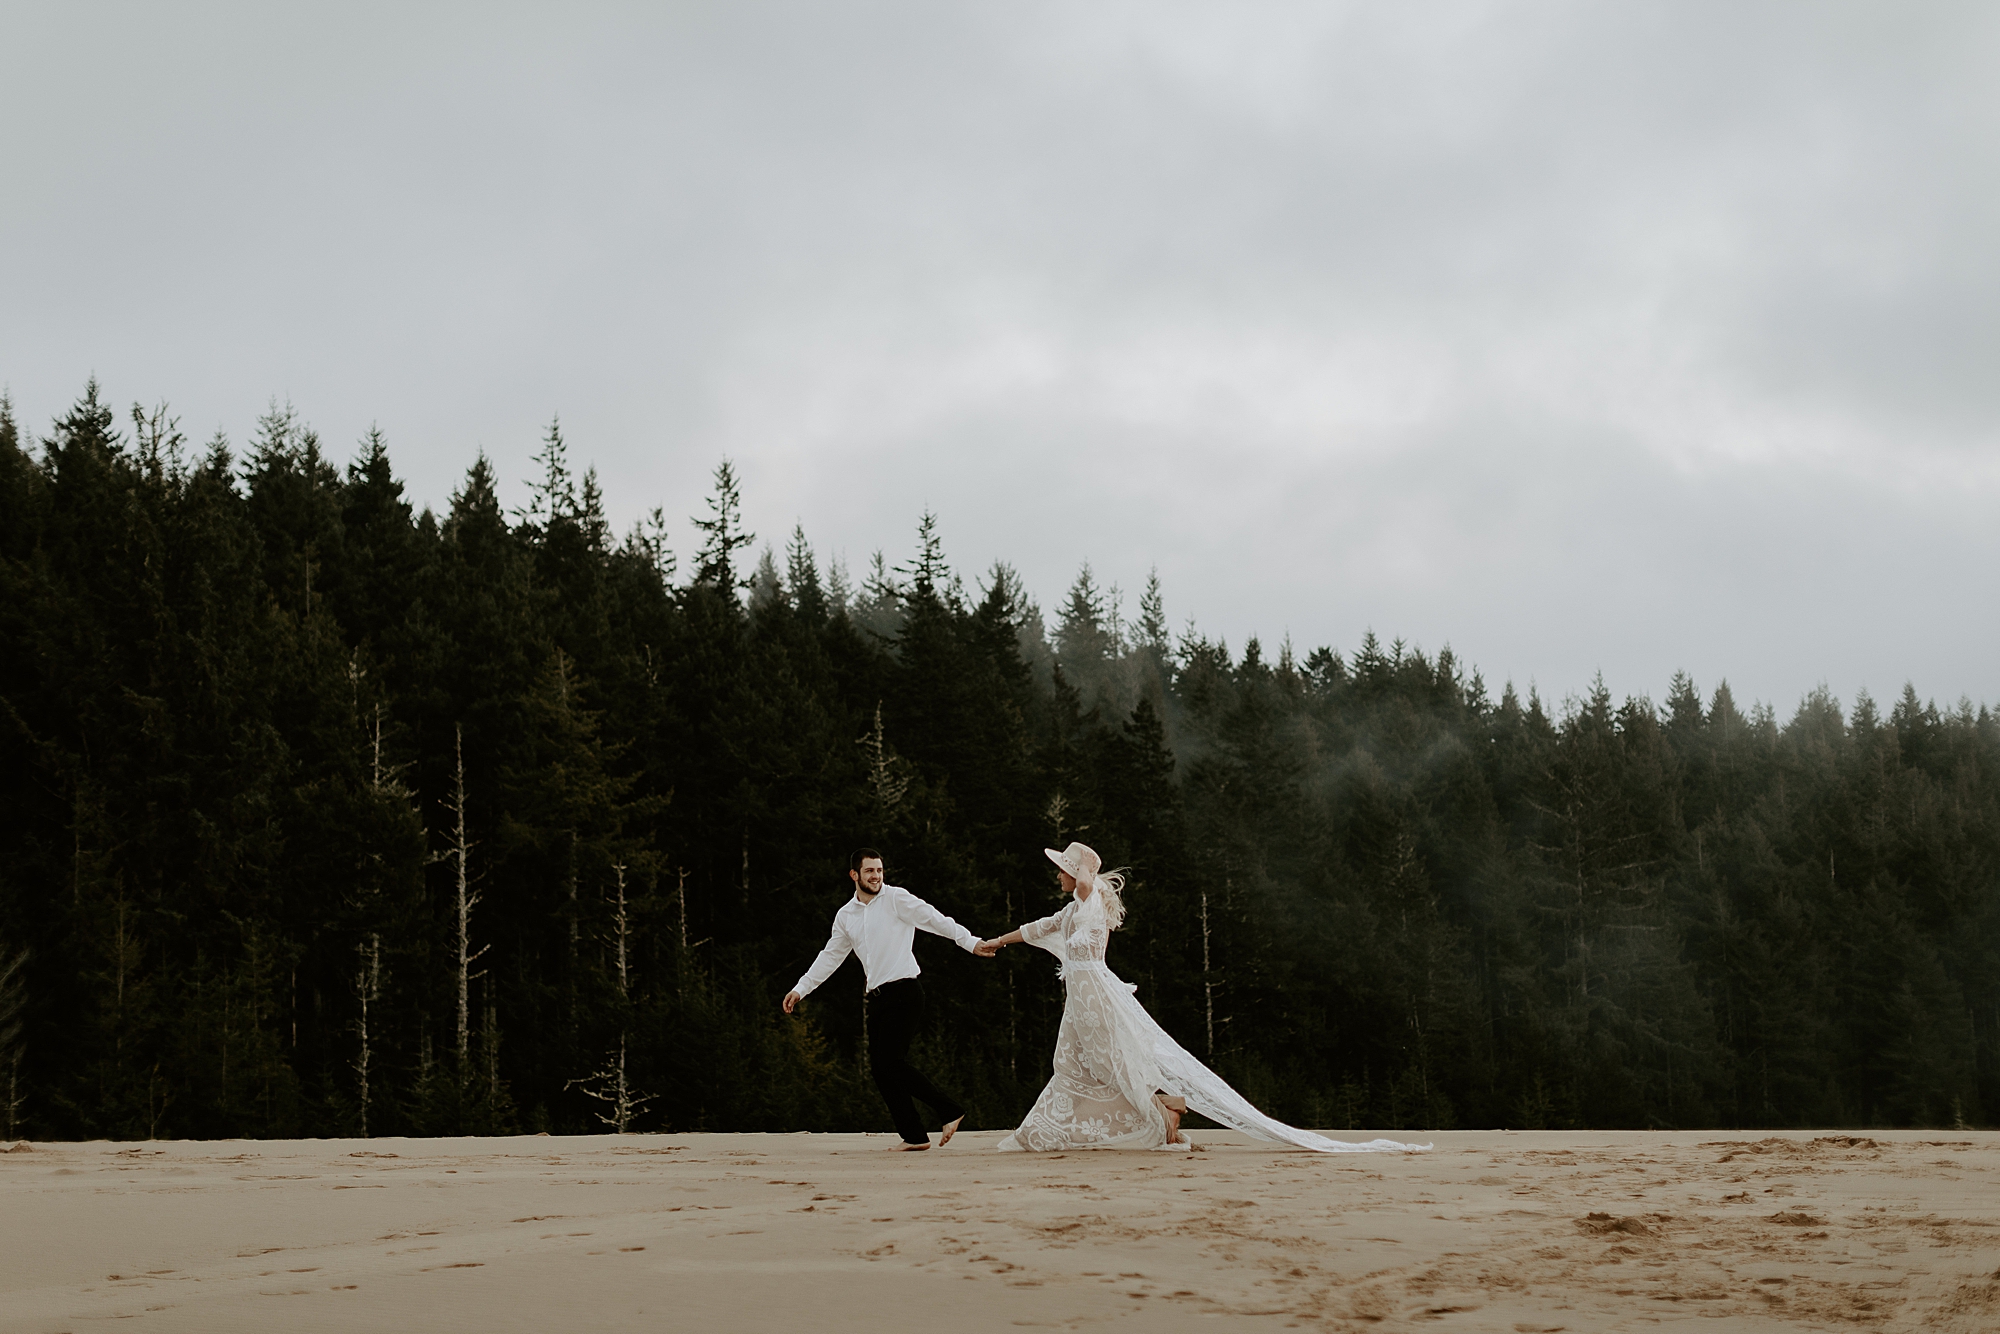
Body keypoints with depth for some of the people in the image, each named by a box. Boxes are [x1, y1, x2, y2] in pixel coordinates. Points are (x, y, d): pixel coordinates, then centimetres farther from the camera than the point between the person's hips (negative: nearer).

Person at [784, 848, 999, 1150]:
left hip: (904, 992, -7)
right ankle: (914, 1136, 5)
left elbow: (935, 920, -9)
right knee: (880, 1068, 1)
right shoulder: (846, 916, 16)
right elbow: (830, 956, 25)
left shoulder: (896, 898, -2)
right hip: (877, 998, 7)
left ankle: (950, 1110, -6)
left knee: (891, 1062, -16)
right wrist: (800, 989, 22)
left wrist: (971, 942, -20)